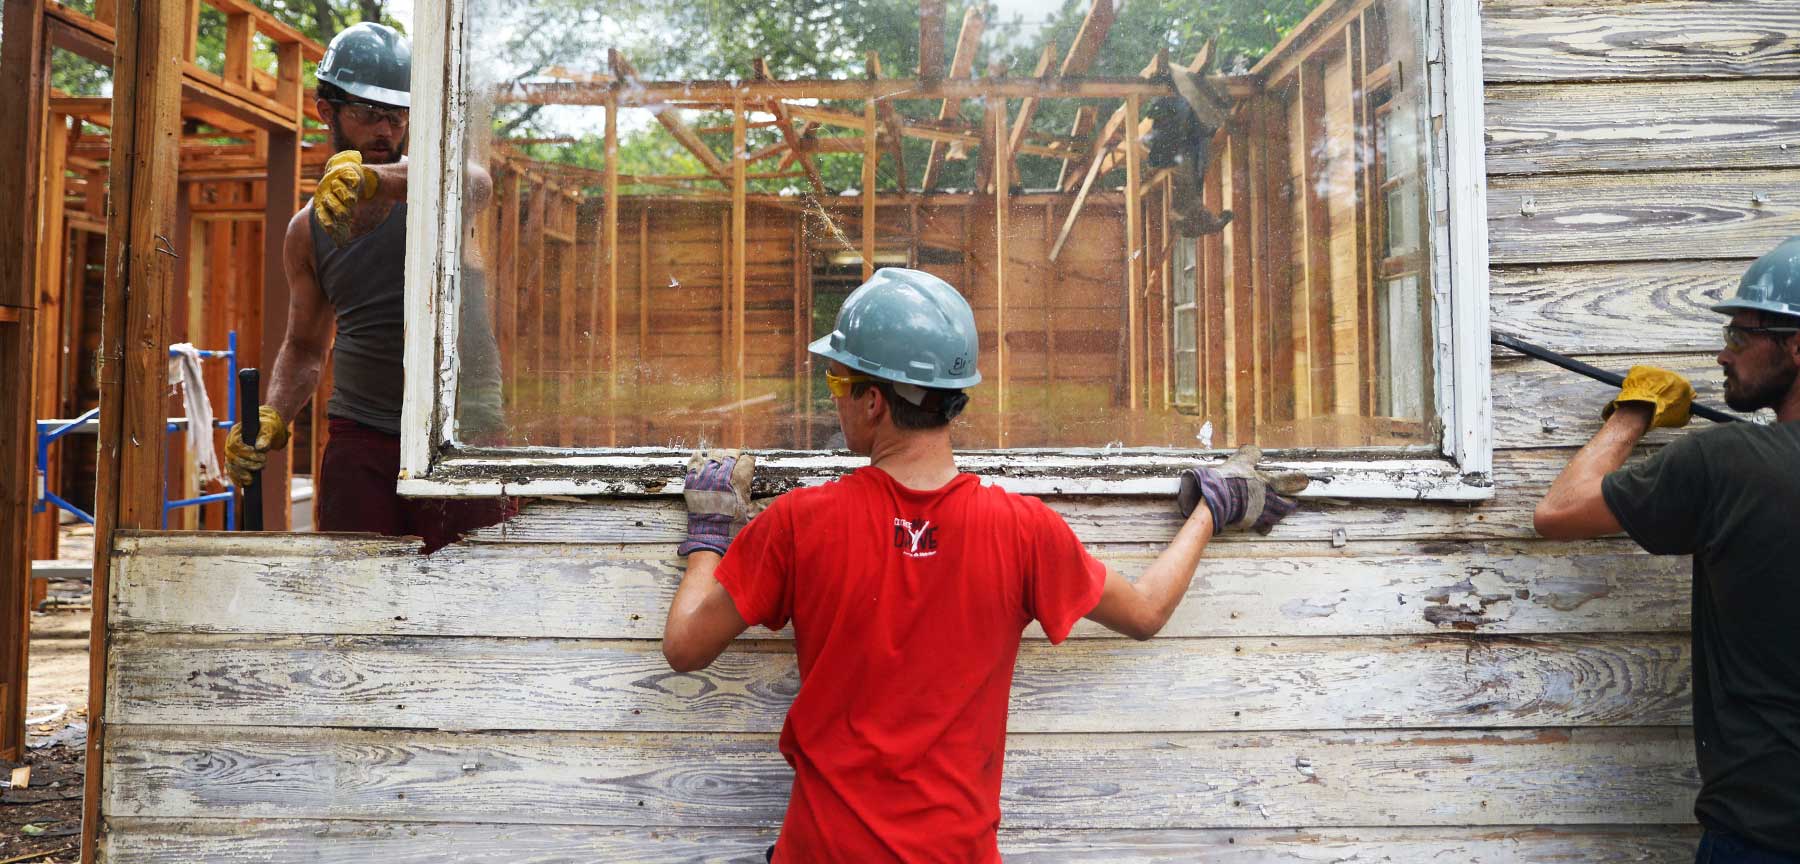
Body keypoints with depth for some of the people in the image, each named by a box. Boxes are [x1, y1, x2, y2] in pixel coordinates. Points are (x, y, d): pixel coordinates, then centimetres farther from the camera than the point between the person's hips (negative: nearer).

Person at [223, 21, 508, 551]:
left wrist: (368, 177, -42)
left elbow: (472, 183, -26)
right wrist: (271, 419, 3)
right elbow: (304, 346, 21)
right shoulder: (307, 231, 12)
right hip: (361, 442, 3)